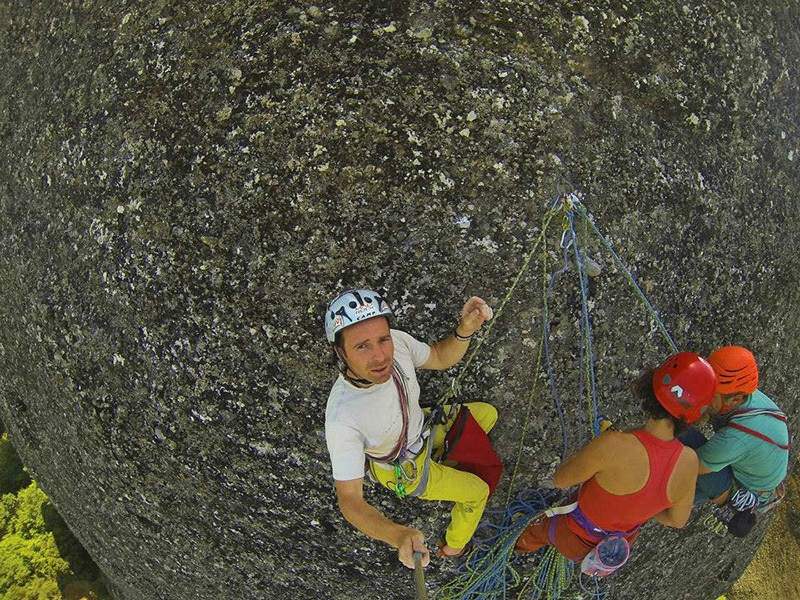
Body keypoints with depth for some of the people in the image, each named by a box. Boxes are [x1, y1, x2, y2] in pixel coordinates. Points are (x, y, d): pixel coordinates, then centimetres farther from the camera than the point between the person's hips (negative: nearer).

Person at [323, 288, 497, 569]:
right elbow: (350, 500, -40)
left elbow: (440, 358, -10)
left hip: (421, 427, 5)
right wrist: (398, 535, -58)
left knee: (487, 413, 16)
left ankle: (450, 467, 40)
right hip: (404, 471, -5)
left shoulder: (397, 341, -30)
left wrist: (465, 330, -32)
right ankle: (453, 547, 42)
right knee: (478, 491, 12)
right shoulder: (341, 420, -45)